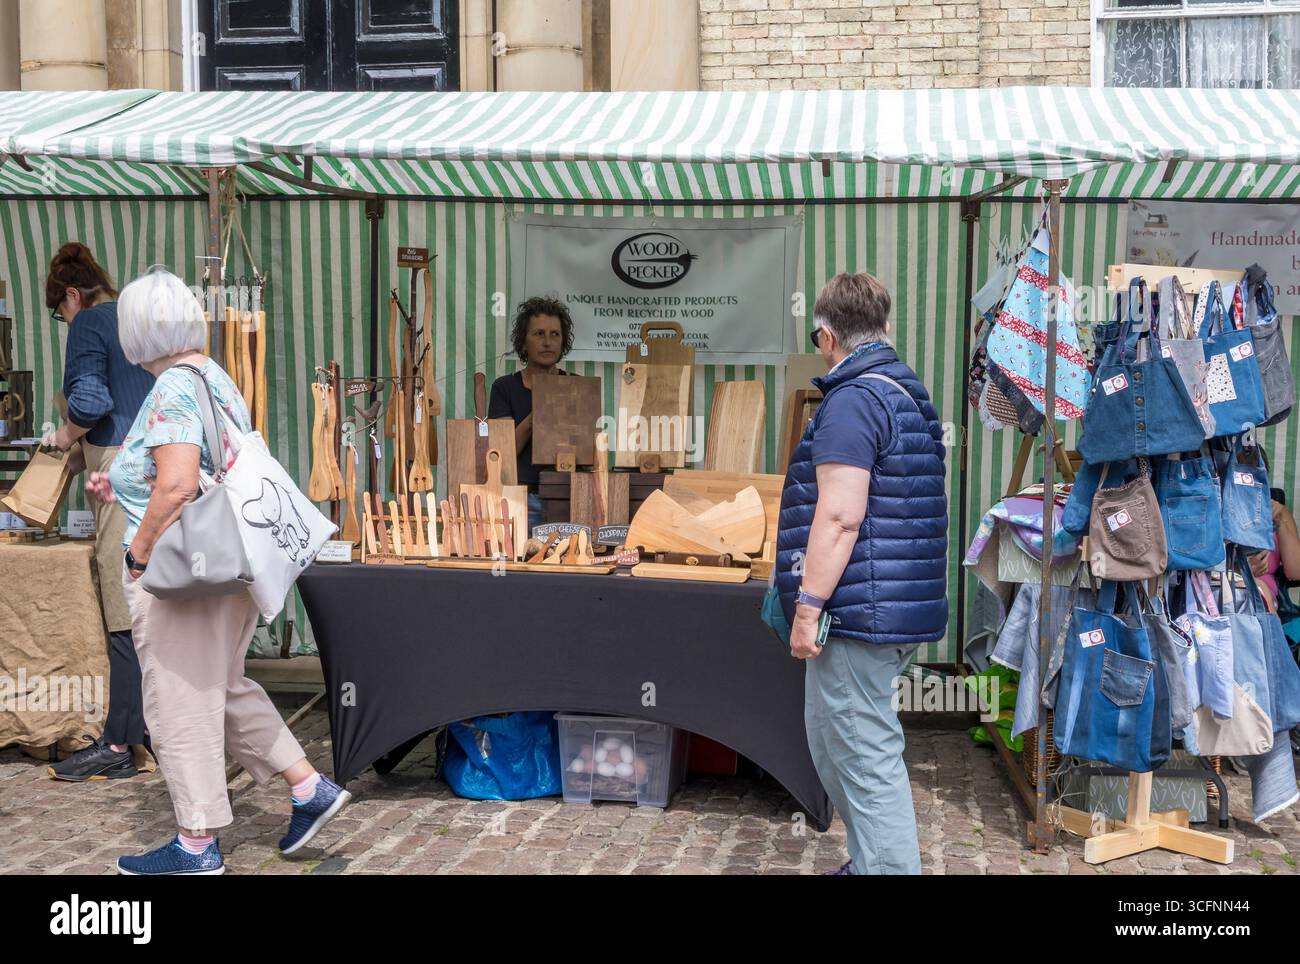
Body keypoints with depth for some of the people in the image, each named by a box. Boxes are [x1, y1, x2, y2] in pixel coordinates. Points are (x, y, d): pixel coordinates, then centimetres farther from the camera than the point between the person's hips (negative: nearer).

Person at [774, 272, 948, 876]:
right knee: (836, 747, 21)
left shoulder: (852, 400, -15)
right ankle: (872, 862, 33)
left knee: (865, 759, -4)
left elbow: (839, 517, -23)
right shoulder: (908, 392, 18)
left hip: (860, 614, -10)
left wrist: (808, 607, -19)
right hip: (904, 611, 11)